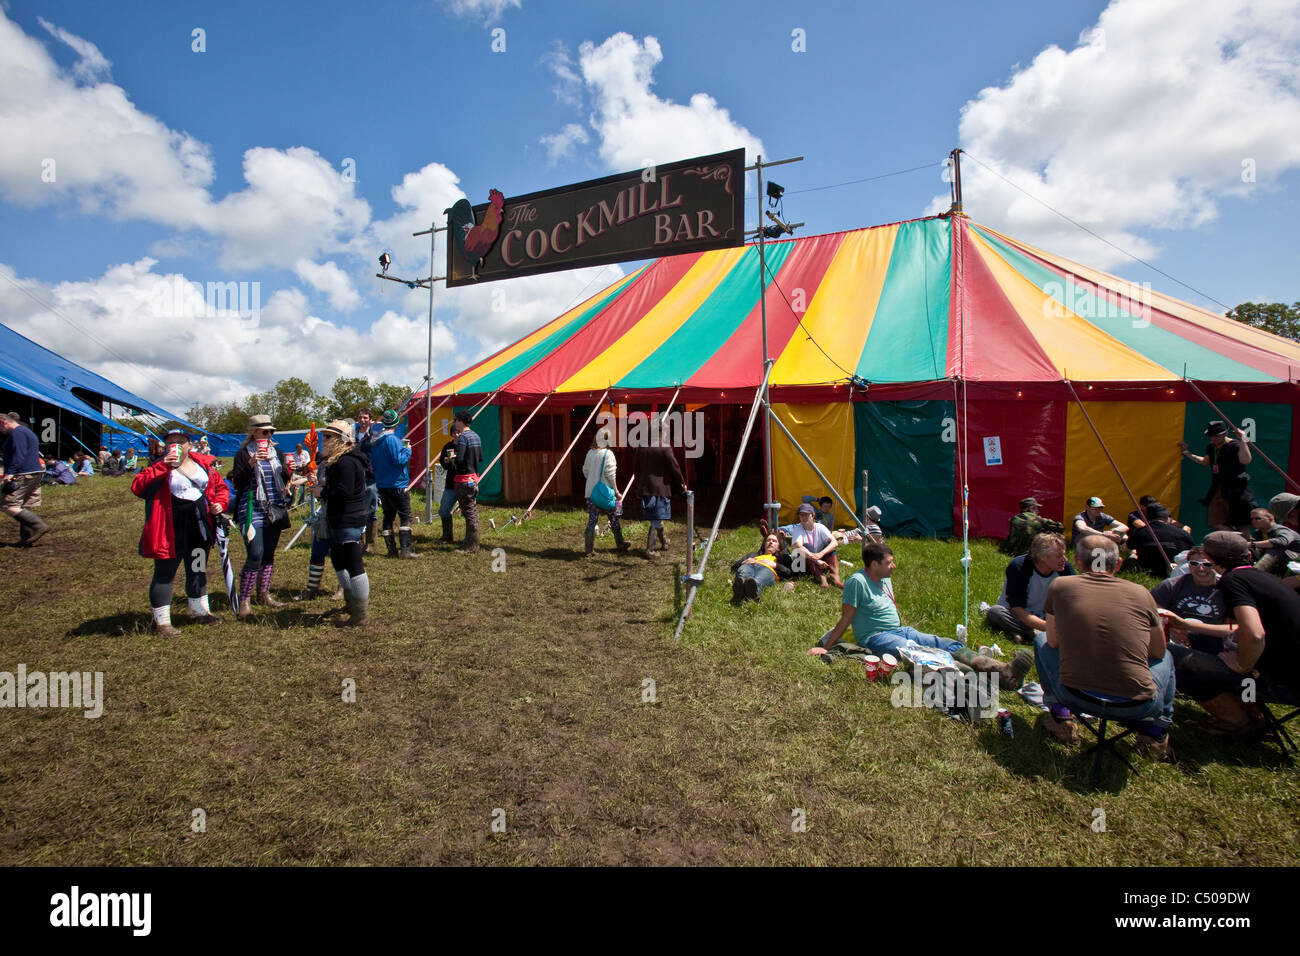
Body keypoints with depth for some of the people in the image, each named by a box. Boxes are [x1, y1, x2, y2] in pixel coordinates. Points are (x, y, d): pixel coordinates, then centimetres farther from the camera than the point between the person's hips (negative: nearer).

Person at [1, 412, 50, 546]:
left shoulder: (17, 433, -9)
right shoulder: (26, 431, 23)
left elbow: (19, 455, -20)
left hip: (24, 475, -11)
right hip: (36, 473, 11)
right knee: (24, 507, 11)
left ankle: (39, 526, -17)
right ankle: (26, 539, 10)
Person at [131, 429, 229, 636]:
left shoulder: (204, 463, 6)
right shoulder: (159, 468, -6)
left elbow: (220, 486, 16)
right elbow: (137, 487, -21)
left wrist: (220, 503, -3)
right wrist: (163, 466, -27)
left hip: (200, 527, 5)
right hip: (171, 529, -5)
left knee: (198, 571, 19)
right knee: (164, 574, 2)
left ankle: (199, 611, 35)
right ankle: (161, 622, 12)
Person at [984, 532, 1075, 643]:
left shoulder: (1065, 568, -9)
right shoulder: (1017, 567, -22)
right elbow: (1018, 610, -26)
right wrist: (1048, 627, -38)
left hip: (1044, 617, 4)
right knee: (995, 612, -34)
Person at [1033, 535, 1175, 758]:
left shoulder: (1060, 586, 1)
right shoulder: (1140, 593, 3)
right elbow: (1158, 652, 18)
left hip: (1075, 698, -1)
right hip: (1136, 707, 2)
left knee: (1041, 640, 26)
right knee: (1166, 657, 33)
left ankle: (1060, 715, 20)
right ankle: (1155, 730, 22)